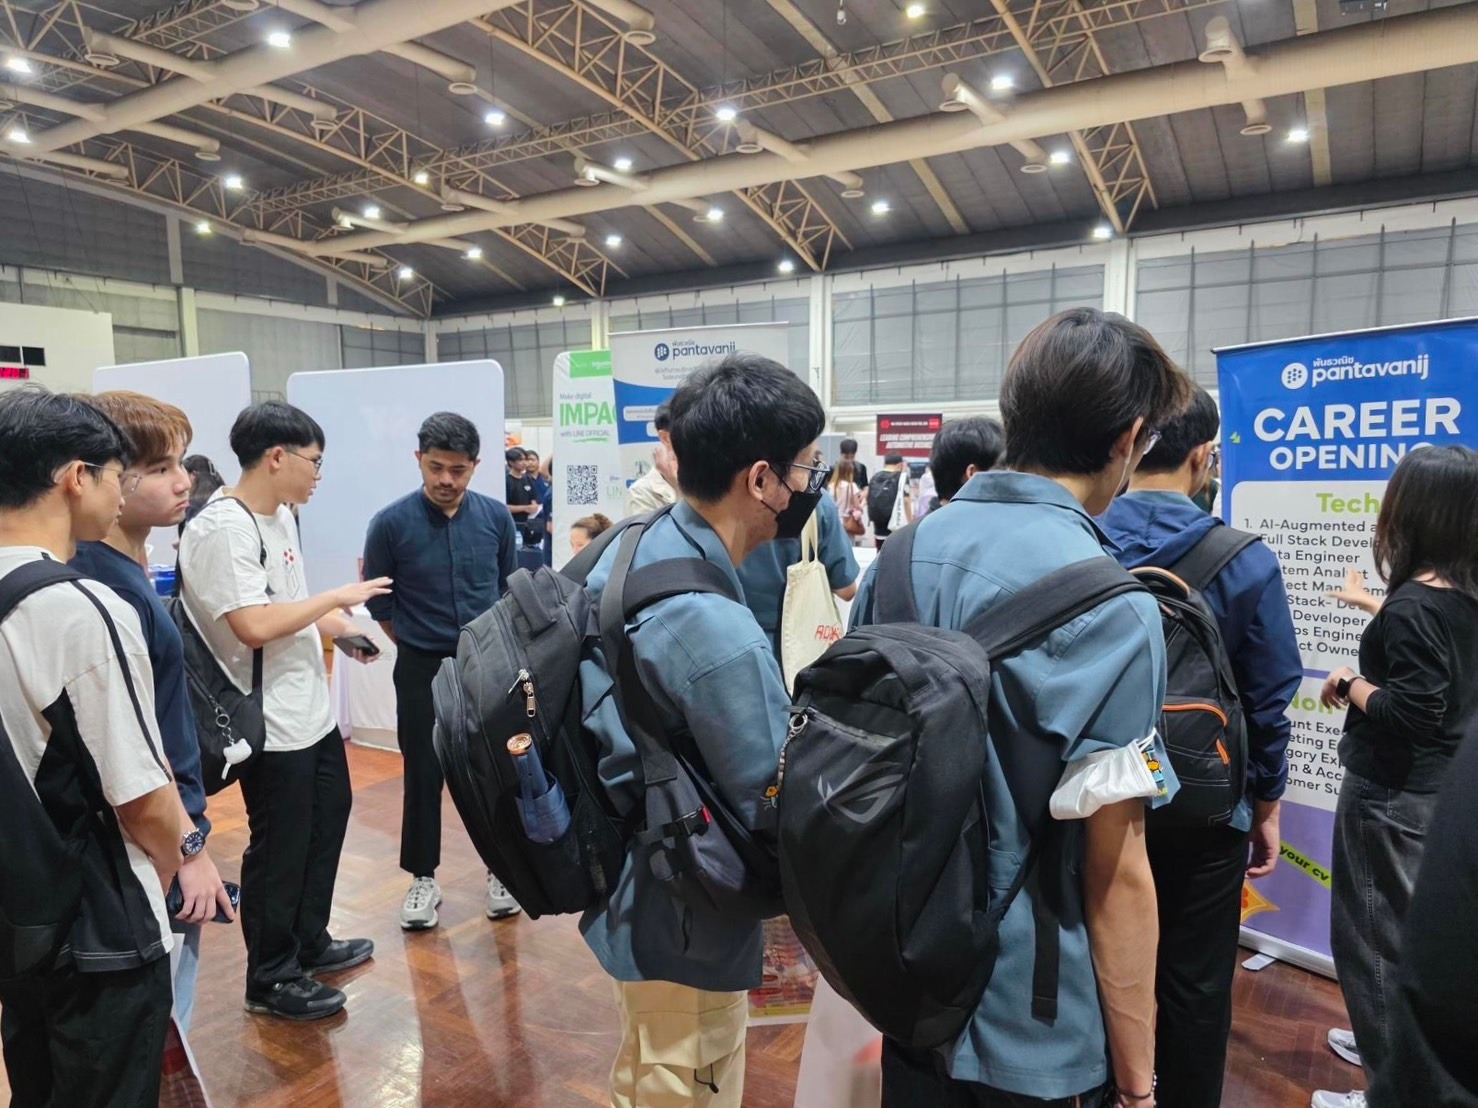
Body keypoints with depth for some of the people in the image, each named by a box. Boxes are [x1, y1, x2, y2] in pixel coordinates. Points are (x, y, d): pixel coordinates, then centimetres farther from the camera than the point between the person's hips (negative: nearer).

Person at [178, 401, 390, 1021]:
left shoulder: (281, 515, 8)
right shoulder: (223, 529, -22)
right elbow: (254, 625, -30)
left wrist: (343, 628, 5)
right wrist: (338, 597, -20)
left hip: (312, 710, 10)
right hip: (270, 726, -10)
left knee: (327, 823, 22)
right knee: (280, 850, 5)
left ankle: (310, 943, 41)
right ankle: (271, 981, 25)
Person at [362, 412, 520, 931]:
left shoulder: (496, 517, -5)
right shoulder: (391, 523, -11)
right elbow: (378, 601, 1)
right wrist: (417, 646, 7)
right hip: (422, 670, -1)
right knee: (423, 774, 8)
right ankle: (422, 878, 25)